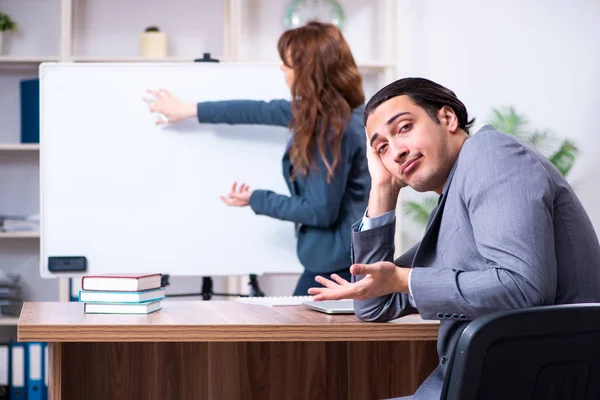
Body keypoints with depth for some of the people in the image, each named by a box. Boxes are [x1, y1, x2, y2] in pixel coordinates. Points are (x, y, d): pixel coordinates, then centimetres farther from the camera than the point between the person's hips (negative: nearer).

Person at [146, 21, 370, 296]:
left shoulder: (334, 129, -22)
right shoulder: (330, 112, 7)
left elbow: (321, 211, -18)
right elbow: (263, 111, 17)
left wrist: (256, 200, -7)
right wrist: (190, 111, 23)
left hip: (336, 266, -9)